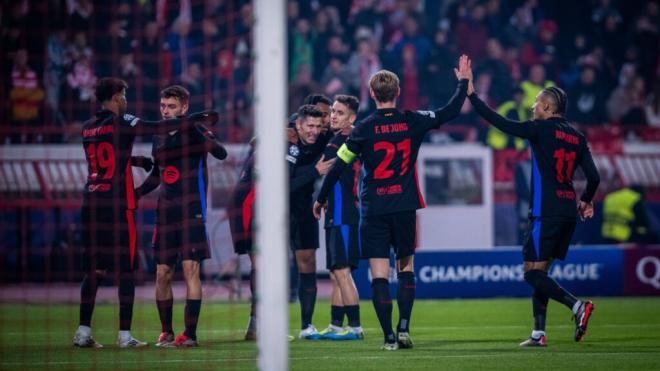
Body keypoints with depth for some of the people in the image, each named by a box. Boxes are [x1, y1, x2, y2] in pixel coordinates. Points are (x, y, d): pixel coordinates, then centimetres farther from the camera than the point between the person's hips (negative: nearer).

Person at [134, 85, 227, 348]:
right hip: (166, 211, 6)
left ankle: (190, 334, -8)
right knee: (162, 273, 4)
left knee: (190, 268, -10)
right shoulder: (159, 138, 13)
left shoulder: (195, 132, -5)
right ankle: (166, 332, 13)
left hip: (192, 209, -6)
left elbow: (221, 154, -23)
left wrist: (204, 137, -39)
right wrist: (135, 193, 15)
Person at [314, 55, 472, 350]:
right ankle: (404, 328, 4)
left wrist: (321, 199, 10)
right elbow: (450, 112, 12)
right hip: (404, 206, 2)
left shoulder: (364, 129, -5)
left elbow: (339, 165, -2)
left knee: (379, 275, -1)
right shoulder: (412, 122, 0)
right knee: (405, 268, 16)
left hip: (373, 209, -2)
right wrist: (463, 82, 28)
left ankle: (389, 336, -6)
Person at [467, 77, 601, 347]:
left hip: (546, 212, -7)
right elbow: (594, 177, 6)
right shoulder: (576, 137, 11)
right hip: (568, 212, 7)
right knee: (540, 273, 14)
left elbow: (500, 122, -7)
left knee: (533, 273, -6)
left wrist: (471, 95, 1)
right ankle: (539, 333, 10)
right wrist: (585, 202, 25)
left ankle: (577, 306, -25)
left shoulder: (542, 129, -7)